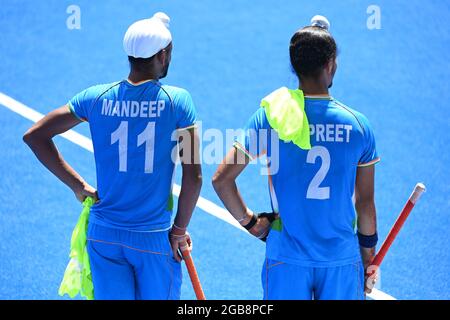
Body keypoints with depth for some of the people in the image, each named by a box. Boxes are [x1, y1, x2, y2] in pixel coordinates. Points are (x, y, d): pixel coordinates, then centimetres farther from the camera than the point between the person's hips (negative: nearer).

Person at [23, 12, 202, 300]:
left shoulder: (97, 98, -3)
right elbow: (193, 177, -15)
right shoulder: (177, 101, -12)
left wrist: (77, 184, 4)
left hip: (104, 234, 3)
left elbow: (34, 136, 1)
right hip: (154, 239, -3)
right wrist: (180, 230, -1)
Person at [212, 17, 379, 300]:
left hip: (286, 258, 0)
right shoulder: (358, 125, -6)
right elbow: (366, 205, 0)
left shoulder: (269, 118, -7)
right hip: (342, 259, 0)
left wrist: (249, 221, 4)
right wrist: (368, 258, 12)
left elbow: (221, 179, -9)